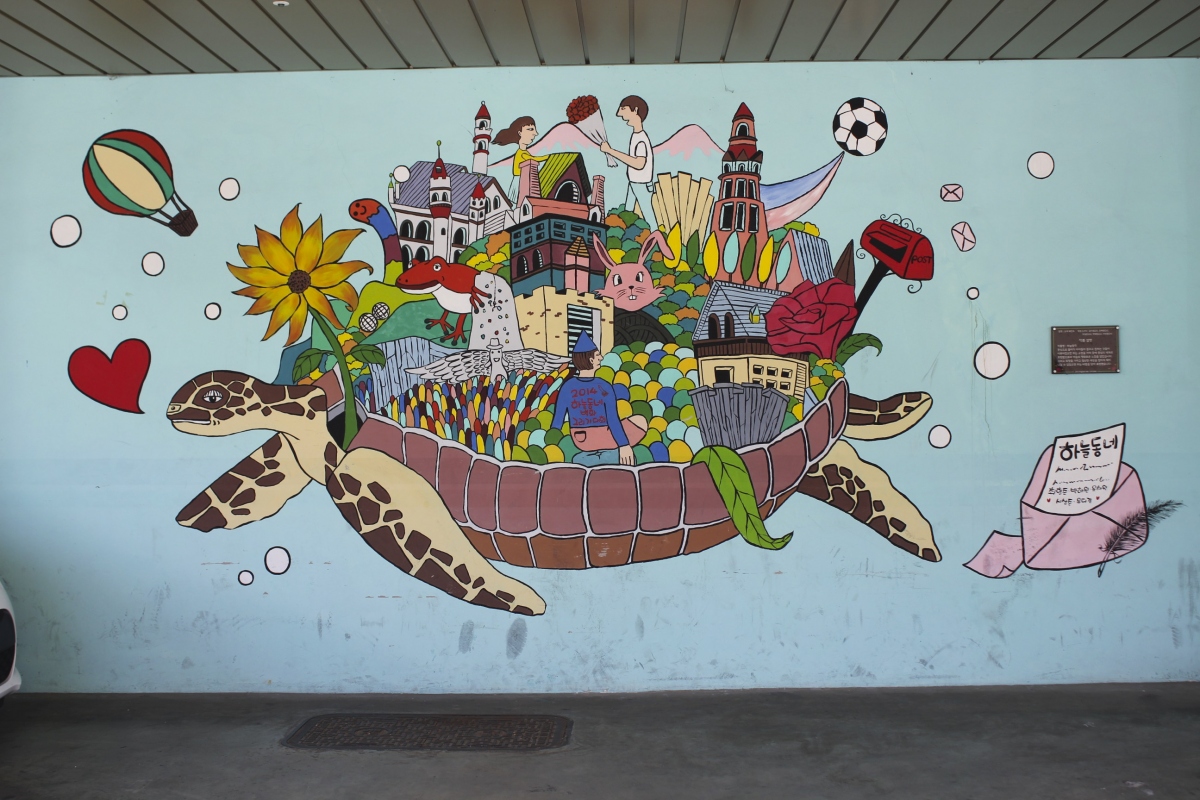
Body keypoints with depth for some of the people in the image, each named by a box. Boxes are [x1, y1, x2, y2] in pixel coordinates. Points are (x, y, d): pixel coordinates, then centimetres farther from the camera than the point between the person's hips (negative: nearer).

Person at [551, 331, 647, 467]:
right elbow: (613, 420, -19)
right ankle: (611, 454, 6)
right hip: (605, 439, -5)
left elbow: (557, 421, -6)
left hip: (581, 442, 5)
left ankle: (588, 456, 15)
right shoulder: (604, 387, -17)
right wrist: (624, 445, -13)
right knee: (641, 421, 16)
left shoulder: (567, 387, -8)